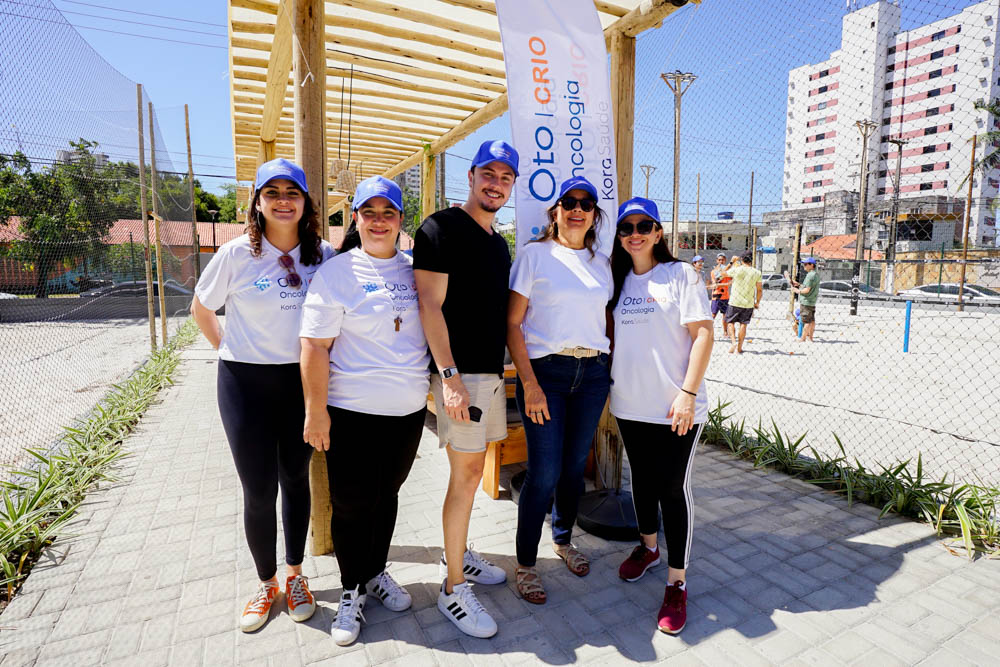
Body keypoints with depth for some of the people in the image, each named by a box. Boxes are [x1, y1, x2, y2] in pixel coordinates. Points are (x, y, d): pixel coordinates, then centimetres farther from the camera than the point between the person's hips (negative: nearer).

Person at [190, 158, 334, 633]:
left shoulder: (323, 256, -3)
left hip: (302, 381, 2)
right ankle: (266, 584, 29)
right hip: (246, 384, -1)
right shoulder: (237, 253, -7)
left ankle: (295, 575, 35)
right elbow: (201, 308, 7)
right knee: (259, 490, 5)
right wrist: (228, 349, 3)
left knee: (296, 480, 15)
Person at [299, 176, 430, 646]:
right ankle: (352, 591, 31)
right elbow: (314, 346, -11)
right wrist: (316, 411, -13)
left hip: (408, 411, 5)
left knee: (387, 495, 19)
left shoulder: (413, 269, 6)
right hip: (353, 413, -4)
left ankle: (377, 573, 40)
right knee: (351, 505, 8)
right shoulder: (336, 273, -8)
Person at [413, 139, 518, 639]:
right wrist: (450, 376, -21)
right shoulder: (441, 229, -9)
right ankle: (452, 589, 12)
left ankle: (457, 554, 35)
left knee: (472, 468, 17)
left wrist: (500, 368, 17)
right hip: (460, 373, -8)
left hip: (492, 372, 8)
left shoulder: (497, 241, 17)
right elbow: (429, 305, -16)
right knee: (467, 474, -4)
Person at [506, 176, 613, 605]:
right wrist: (529, 384, -13)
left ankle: (563, 540, 38)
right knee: (544, 472, -2)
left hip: (593, 373, 5)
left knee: (575, 465, 13)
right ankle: (525, 564, 18)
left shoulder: (601, 263, 12)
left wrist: (609, 374, 9)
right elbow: (513, 325, -7)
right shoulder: (534, 255, -3)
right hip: (545, 371, -4)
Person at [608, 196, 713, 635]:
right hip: (629, 405, 5)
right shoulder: (617, 280, 11)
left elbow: (703, 334, -9)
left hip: (676, 408, -5)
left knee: (672, 488, 1)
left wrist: (688, 393, -16)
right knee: (642, 480, 17)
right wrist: (608, 383, 9)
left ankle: (676, 583, 16)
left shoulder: (681, 274, -4)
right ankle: (648, 548, 41)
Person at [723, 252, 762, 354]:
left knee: (730, 322, 14)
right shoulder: (757, 273, -3)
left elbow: (723, 273, 10)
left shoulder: (736, 270, -10)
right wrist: (757, 302, 14)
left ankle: (734, 341, -6)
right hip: (749, 303, 2)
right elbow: (760, 290, 1)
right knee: (743, 324, 9)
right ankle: (739, 348, 12)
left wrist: (732, 262, 17)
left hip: (735, 302, -2)